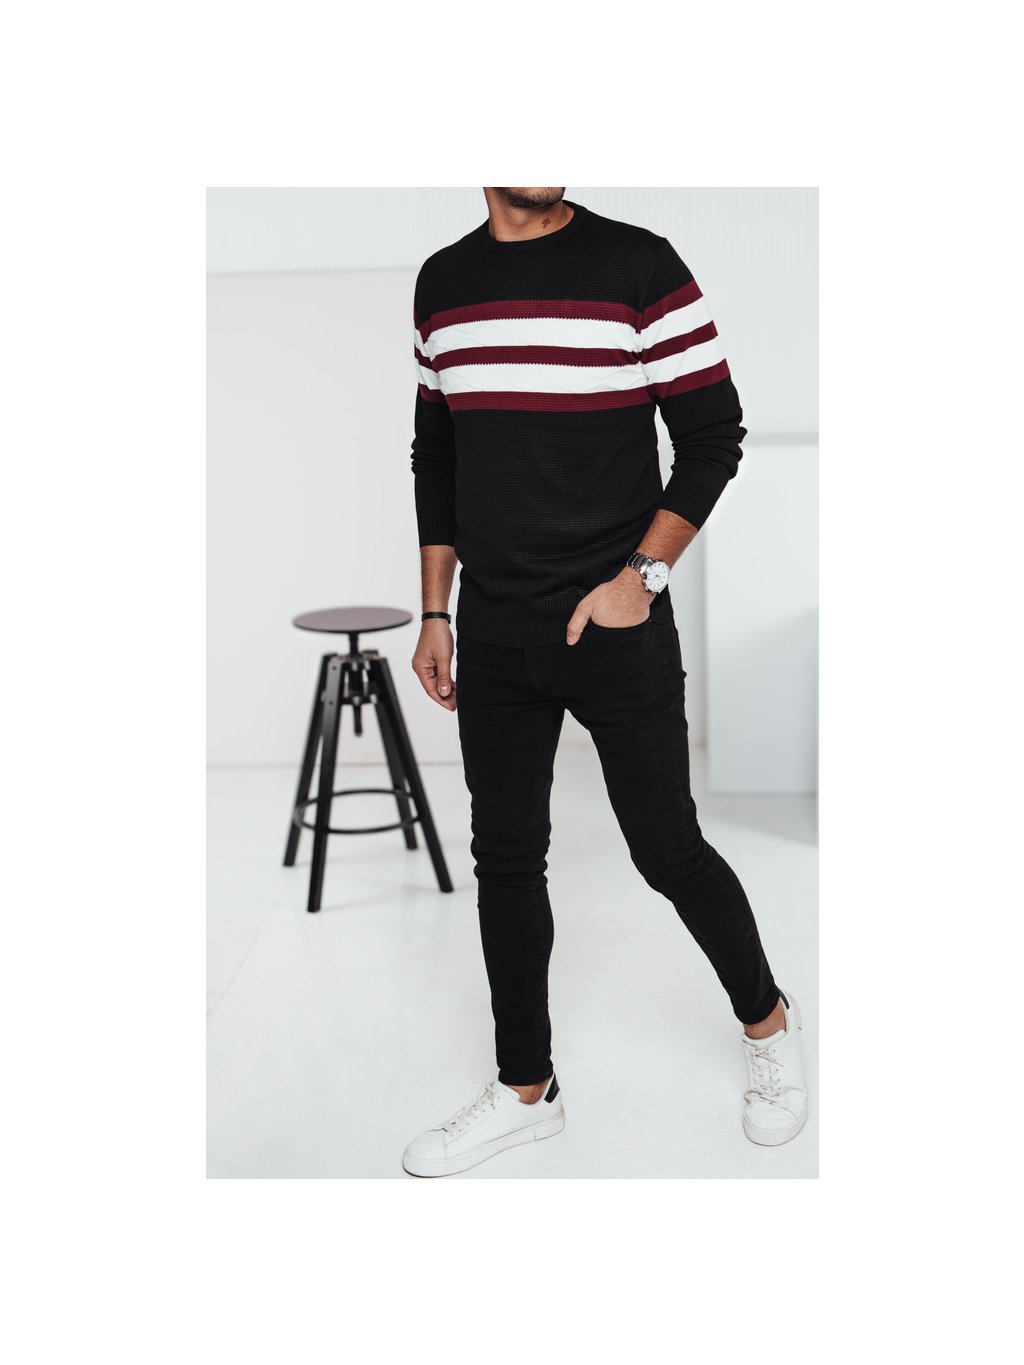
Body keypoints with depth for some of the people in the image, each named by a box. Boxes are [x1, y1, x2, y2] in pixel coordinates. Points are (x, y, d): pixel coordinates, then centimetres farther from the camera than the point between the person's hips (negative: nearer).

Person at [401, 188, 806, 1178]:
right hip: (492, 638, 5)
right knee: (505, 859, 9)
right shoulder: (442, 283, 8)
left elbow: (714, 435, -5)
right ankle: (525, 1090, 25)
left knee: (667, 850, 4)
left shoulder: (638, 265, -7)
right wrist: (434, 615, 12)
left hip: (618, 626, -4)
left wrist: (641, 577, -14)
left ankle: (766, 1021, 31)